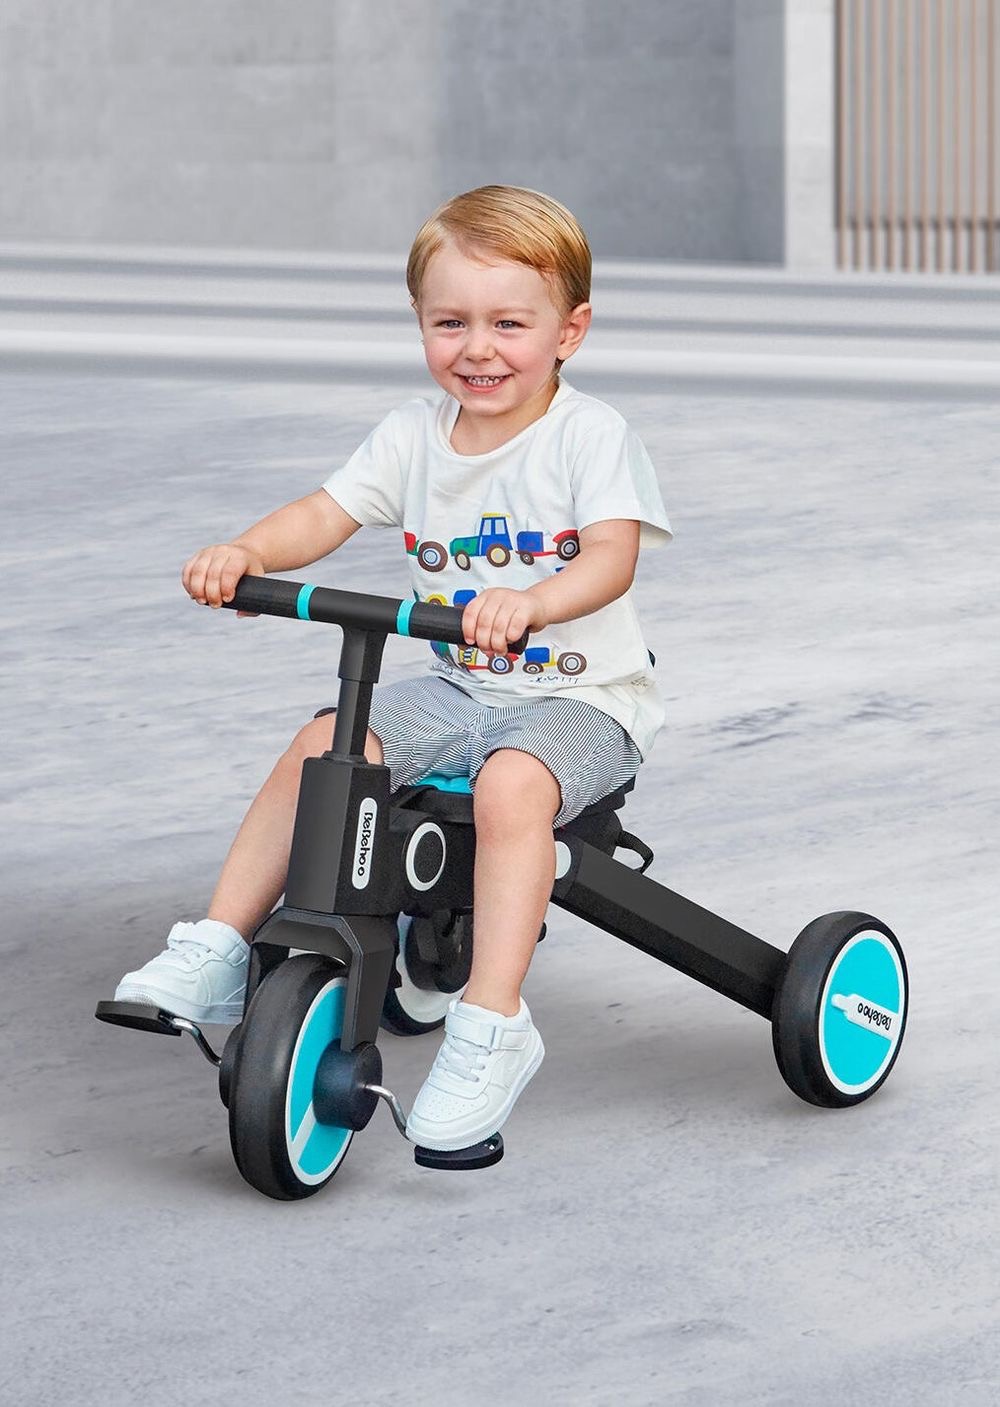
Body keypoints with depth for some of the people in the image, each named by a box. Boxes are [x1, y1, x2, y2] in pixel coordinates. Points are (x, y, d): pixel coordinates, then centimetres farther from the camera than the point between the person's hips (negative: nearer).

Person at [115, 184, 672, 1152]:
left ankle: (492, 1024, -33)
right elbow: (324, 516, -1)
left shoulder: (591, 436, -11)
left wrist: (530, 603, -46)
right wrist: (243, 553, -23)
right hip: (459, 688, 6)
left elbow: (612, 557, -25)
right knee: (321, 745, -14)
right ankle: (216, 949, -7)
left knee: (512, 782, -35)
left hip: (579, 697, -6)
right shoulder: (414, 435, 4)